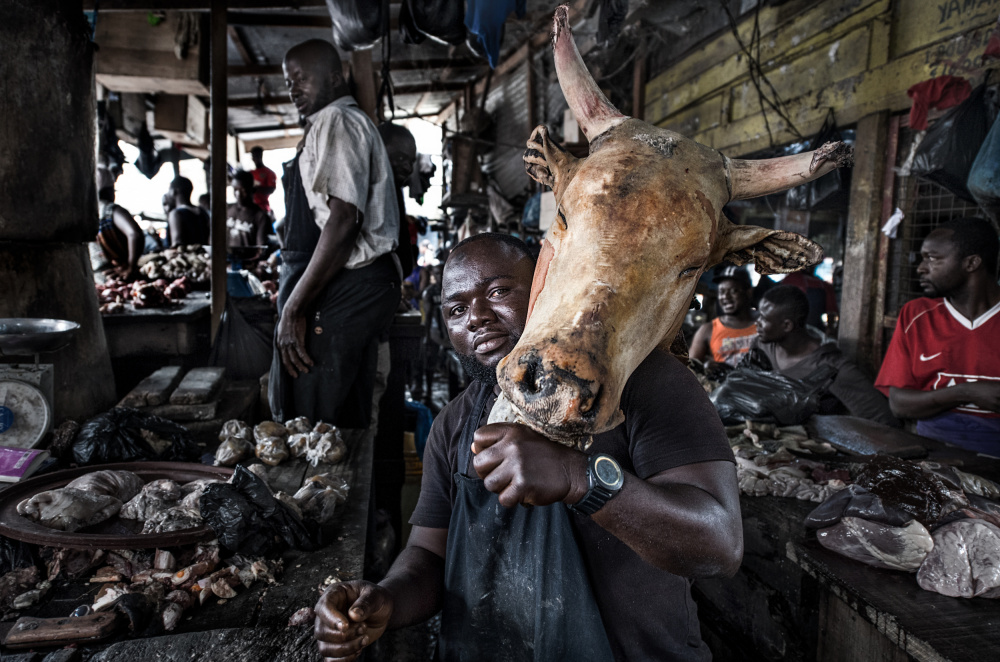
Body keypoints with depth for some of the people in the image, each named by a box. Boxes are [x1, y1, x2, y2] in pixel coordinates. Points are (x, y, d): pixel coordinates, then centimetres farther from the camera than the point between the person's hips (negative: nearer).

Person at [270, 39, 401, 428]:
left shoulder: (336, 121, -7)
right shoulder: (357, 122, 26)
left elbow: (342, 221, -20)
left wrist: (294, 307, -20)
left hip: (340, 290, -11)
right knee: (349, 427, 14)